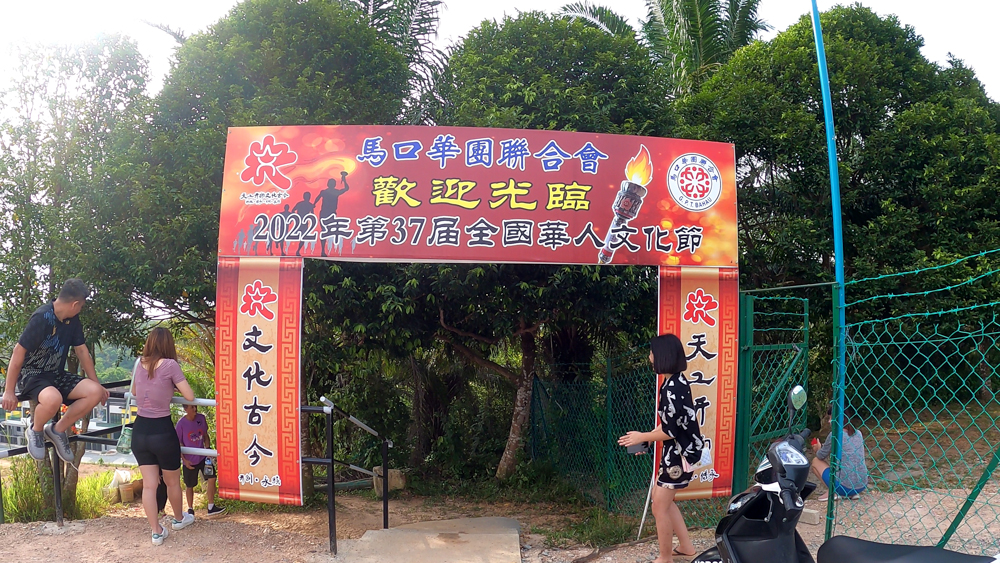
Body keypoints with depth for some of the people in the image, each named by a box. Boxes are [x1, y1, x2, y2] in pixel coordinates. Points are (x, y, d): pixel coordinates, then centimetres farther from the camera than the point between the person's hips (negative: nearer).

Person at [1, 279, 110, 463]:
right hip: (30, 374, -7)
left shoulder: (72, 320, 2)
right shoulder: (42, 318, -21)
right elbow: (19, 351, -20)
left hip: (55, 375, 7)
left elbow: (82, 351, 11)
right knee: (53, 399, -40)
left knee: (94, 392, -17)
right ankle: (35, 430, -5)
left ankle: (58, 430, 3)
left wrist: (97, 384, 12)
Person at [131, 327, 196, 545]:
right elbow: (190, 396, -10)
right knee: (172, 481, 18)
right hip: (162, 431, -4)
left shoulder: (139, 363, 3)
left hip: (140, 431, 4)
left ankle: (156, 531, 12)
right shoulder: (170, 364, -13)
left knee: (149, 484, 9)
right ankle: (178, 519, 38)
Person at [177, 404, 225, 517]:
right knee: (190, 486, 11)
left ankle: (211, 508, -1)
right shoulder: (181, 423, -13)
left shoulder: (201, 418, -2)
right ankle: (190, 509, 31)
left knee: (211, 478, -11)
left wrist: (207, 448, -3)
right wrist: (184, 460, -10)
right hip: (189, 460, -3)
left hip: (203, 457, 3)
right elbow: (178, 443, -6)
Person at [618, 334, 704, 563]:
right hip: (678, 450, 10)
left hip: (680, 452, -10)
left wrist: (642, 437, -10)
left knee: (660, 506, 2)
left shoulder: (672, 387, -25)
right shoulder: (676, 381, 6)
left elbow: (670, 431, -23)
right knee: (662, 499, 21)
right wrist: (647, 436, 9)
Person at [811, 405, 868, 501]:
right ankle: (853, 493, 16)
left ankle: (833, 492, 1)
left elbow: (821, 456, 5)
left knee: (816, 461, 14)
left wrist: (818, 449, 26)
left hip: (845, 487, -6)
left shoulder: (834, 435, -11)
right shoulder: (858, 433, 7)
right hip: (862, 486, 6)